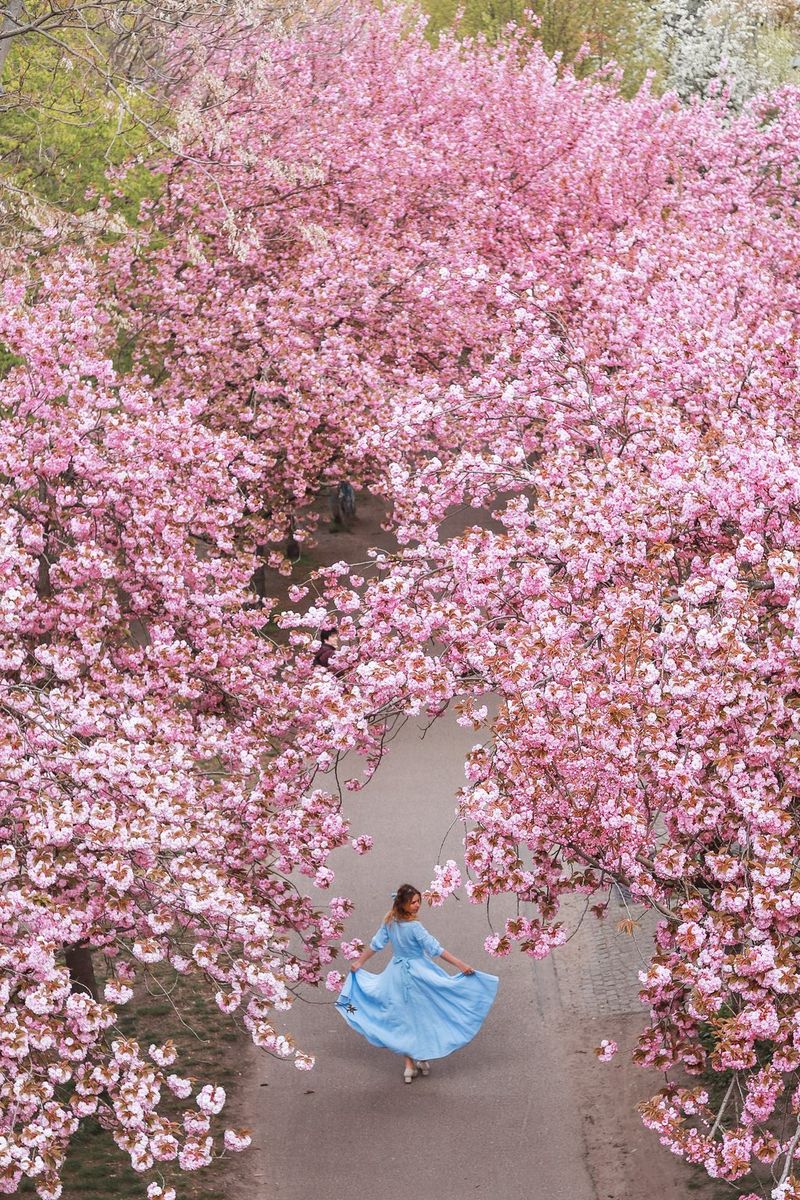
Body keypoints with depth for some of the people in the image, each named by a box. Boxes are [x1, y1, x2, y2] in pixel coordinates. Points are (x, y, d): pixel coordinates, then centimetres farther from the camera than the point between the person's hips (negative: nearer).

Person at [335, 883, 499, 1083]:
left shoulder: (389, 922, -7)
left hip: (397, 973, 6)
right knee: (423, 1016, 13)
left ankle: (409, 1065, 17)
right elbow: (435, 949, -24)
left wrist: (359, 963, 17)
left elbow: (375, 945, 3)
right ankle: (423, 1059, 23)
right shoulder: (414, 927, -25)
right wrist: (460, 965, -22)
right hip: (419, 974, -6)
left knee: (404, 1018, 13)